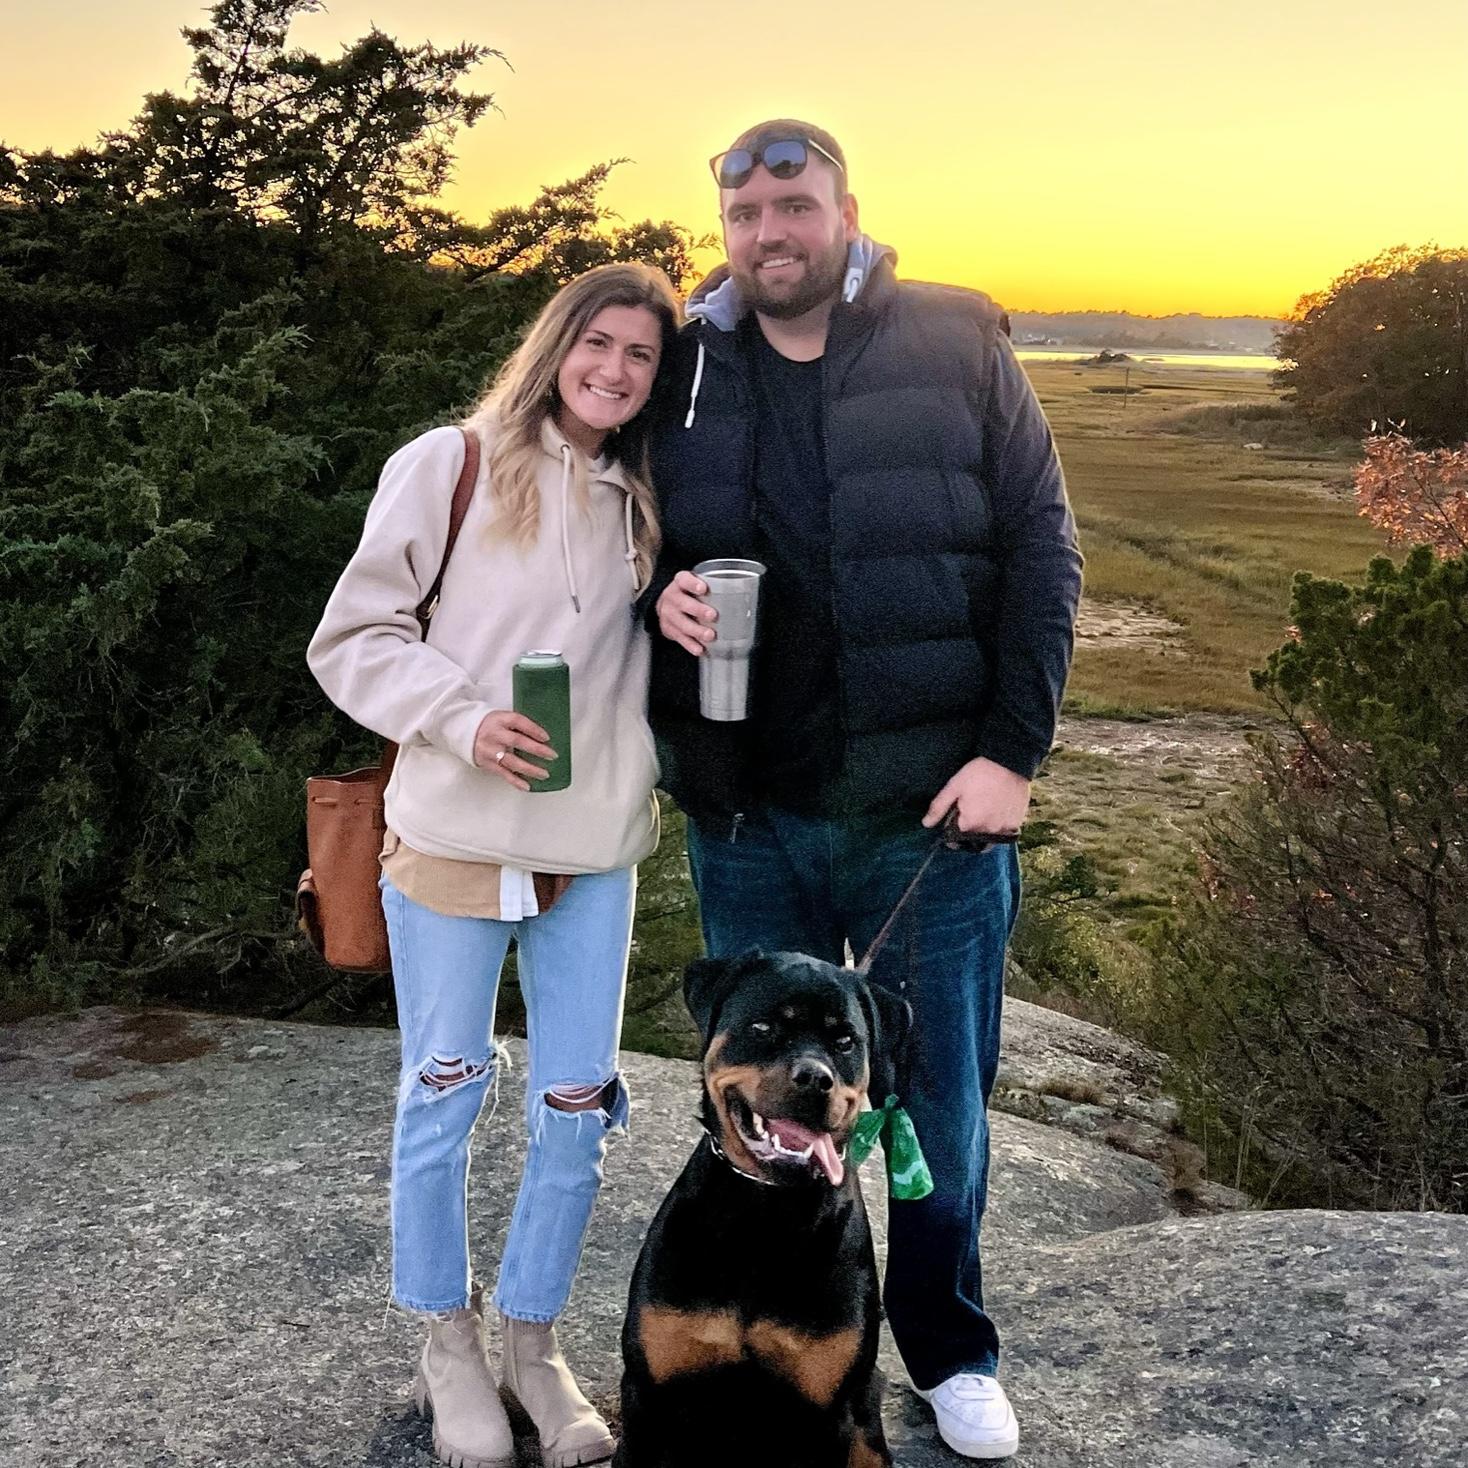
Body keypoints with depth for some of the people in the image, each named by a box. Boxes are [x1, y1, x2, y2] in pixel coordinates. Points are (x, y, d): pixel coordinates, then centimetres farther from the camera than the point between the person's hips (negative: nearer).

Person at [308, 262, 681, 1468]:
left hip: (594, 852, 4)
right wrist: (461, 719, -19)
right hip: (454, 839, -4)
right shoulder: (450, 465, -4)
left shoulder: (640, 508, 9)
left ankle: (533, 1343, 29)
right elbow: (353, 637, -4)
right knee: (444, 1096, 9)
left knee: (579, 1110, 8)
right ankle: (450, 1345, 30)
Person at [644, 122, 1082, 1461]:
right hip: (747, 813, 2)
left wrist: (1011, 748, -11)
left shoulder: (957, 349, -2)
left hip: (931, 808, -2)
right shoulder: (684, 370, 4)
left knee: (944, 1099, 12)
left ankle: (950, 1352, 35)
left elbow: (1041, 551, -4)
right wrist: (658, 595, -10)